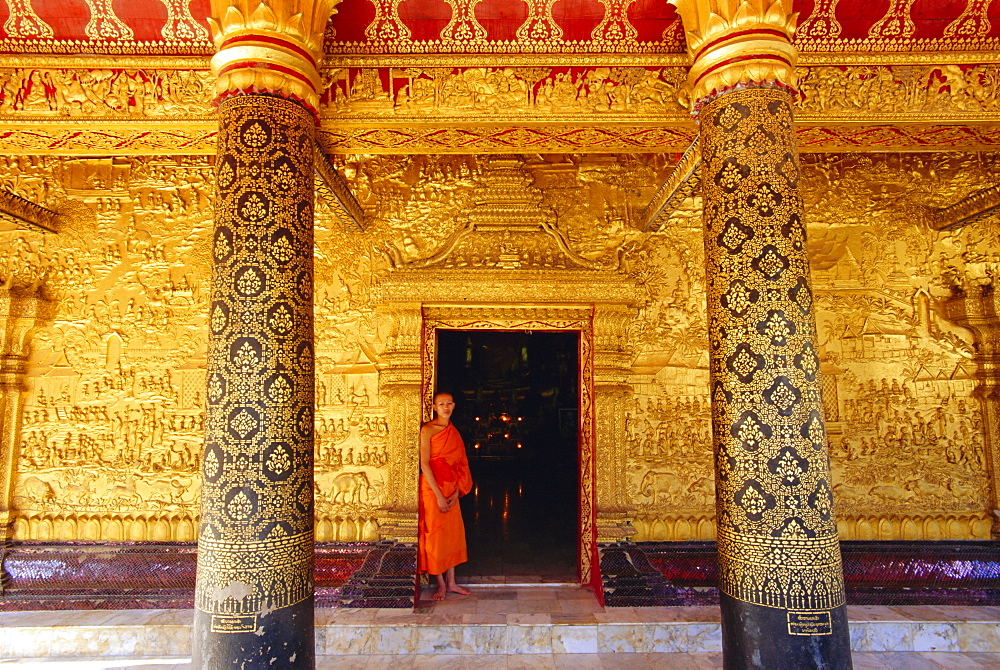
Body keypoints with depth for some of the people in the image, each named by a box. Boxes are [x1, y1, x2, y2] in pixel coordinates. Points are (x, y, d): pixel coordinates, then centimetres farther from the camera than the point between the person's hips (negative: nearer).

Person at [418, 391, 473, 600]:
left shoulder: (454, 431, 11)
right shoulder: (428, 430, -9)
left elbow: (459, 464, 9)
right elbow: (424, 464, -14)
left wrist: (456, 492, -2)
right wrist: (438, 495, -16)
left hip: (451, 489, 6)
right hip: (432, 488, -6)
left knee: (453, 532, 10)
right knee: (435, 534, 1)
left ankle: (451, 582, 22)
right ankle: (441, 584, 14)